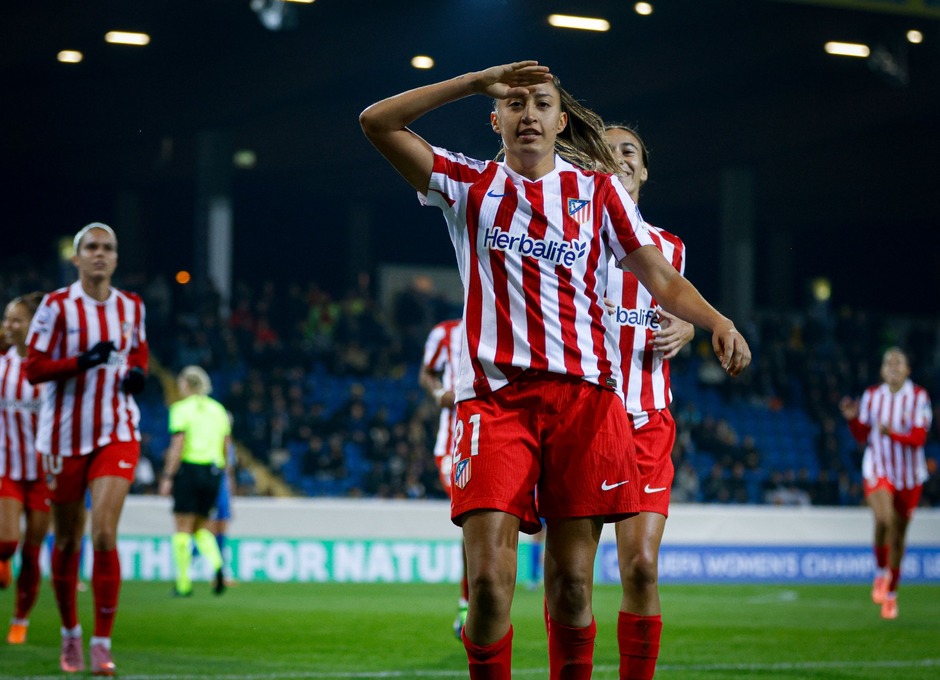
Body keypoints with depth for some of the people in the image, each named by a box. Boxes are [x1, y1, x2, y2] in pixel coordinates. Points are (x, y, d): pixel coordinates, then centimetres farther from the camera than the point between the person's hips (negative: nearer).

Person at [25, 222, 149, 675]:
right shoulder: (57, 306, -6)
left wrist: (137, 371, 2)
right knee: (67, 540, 7)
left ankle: (102, 645, -11)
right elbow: (34, 369, -8)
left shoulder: (131, 306, 5)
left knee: (104, 533, -14)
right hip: (65, 435, -1)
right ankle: (70, 633, 28)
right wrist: (82, 361, -22)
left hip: (118, 434, 1)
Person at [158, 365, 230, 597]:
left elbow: (177, 447, -12)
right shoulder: (218, 409, 11)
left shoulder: (181, 409, -5)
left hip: (188, 469, -5)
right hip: (213, 471, 5)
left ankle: (184, 583, 1)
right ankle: (217, 566, -10)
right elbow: (226, 446, 11)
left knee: (183, 528, 2)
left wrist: (167, 477, -9)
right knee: (201, 527, 15)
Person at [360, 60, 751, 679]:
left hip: (582, 394, 1)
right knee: (489, 580, -14)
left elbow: (662, 279, 8)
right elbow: (378, 122, 2)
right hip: (493, 396, -1)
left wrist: (717, 321, -12)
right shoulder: (470, 185, 11)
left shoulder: (598, 189, 12)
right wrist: (477, 82, -3)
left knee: (571, 584, 0)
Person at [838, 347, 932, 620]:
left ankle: (891, 593, 26)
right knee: (884, 519, -28)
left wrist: (892, 433, -30)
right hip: (878, 471, 0)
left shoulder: (919, 397, -6)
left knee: (899, 534, 9)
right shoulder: (871, 396, 2)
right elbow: (861, 436, 9)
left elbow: (919, 437, -15)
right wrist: (852, 419, -10)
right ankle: (881, 572, -4)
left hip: (909, 475, 0)